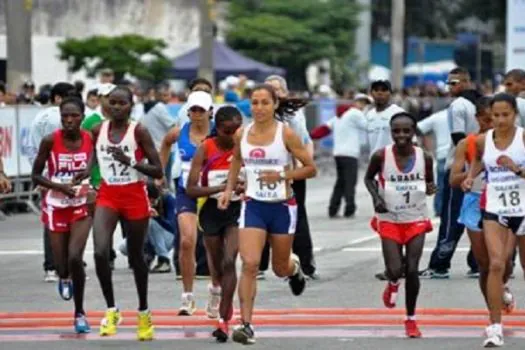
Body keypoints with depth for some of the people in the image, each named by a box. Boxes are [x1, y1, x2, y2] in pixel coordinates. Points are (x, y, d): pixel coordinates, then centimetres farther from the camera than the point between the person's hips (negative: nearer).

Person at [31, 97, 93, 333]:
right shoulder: (50, 141, -11)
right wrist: (59, 186, -20)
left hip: (81, 206, 0)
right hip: (56, 207, 0)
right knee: (62, 265, 4)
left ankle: (79, 313, 0)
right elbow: (36, 175, -5)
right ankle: (65, 278, 45)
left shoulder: (90, 139, -7)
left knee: (75, 257, -17)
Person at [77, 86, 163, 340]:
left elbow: (158, 171, -10)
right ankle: (111, 310, -5)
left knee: (136, 256, 10)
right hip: (107, 196, 2)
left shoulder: (138, 131, -9)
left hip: (135, 197, -2)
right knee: (100, 252, -18)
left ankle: (144, 312, 28)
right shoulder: (98, 131, 2)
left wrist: (130, 163, -23)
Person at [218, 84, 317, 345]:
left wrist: (281, 175, -18)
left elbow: (310, 168, -6)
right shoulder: (241, 134, 0)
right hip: (253, 205, 1)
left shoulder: (286, 134, -10)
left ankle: (294, 267, 53)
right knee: (249, 264, -15)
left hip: (282, 207, -1)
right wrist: (229, 190, 11)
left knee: (280, 268, 14)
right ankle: (246, 324, -13)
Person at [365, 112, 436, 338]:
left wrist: (431, 188, -15)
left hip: (416, 220, 1)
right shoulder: (381, 156, -12)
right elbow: (368, 178, 6)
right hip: (389, 220, -1)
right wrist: (376, 197, -11)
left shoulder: (424, 158, -8)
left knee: (412, 270, -2)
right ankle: (392, 284, 33)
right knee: (395, 270, -8)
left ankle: (411, 318, 16)